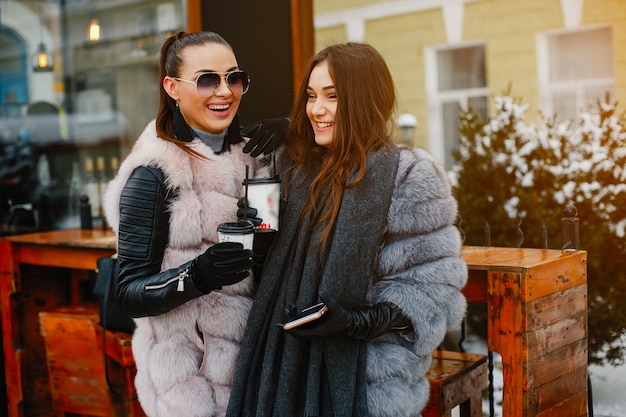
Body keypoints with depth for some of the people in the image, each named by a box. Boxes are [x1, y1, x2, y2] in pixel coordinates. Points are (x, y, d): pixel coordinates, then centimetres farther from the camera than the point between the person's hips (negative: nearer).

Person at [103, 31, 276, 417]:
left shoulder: (250, 157, 5)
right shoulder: (154, 174, -14)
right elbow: (131, 294, -15)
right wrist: (197, 275, -32)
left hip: (255, 359, 6)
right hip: (192, 376, -6)